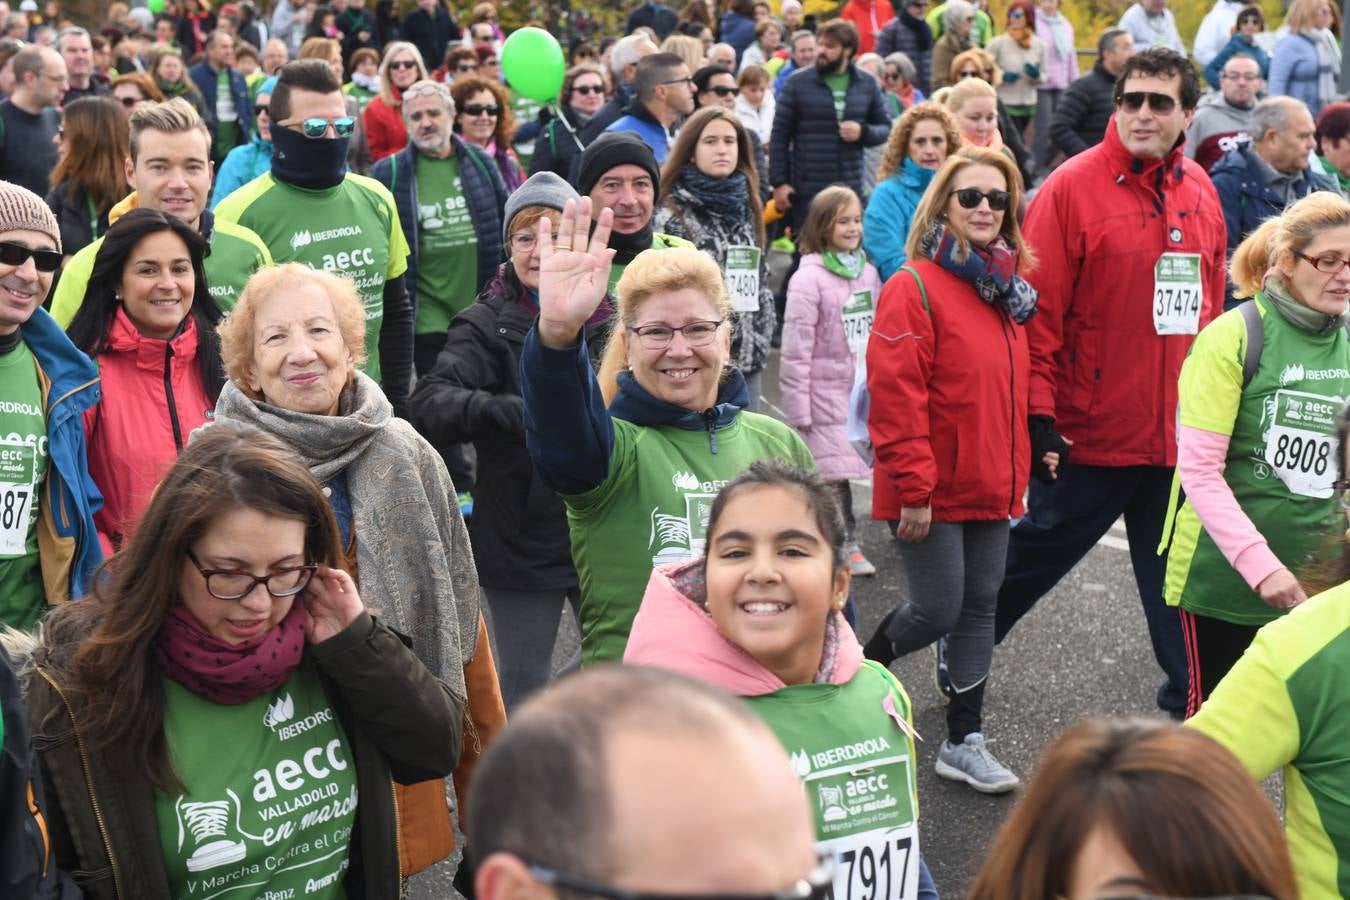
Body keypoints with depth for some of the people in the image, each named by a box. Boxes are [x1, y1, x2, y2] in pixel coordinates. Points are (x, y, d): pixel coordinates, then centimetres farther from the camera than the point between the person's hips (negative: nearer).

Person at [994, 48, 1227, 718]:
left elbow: (1211, 304, 14)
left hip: (1180, 430, 5)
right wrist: (1037, 410, -14)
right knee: (1038, 551, 11)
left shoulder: (1200, 191, 6)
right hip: (1092, 430, -4)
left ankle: (1190, 697, 26)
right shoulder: (1072, 186, -11)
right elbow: (1038, 308, -12)